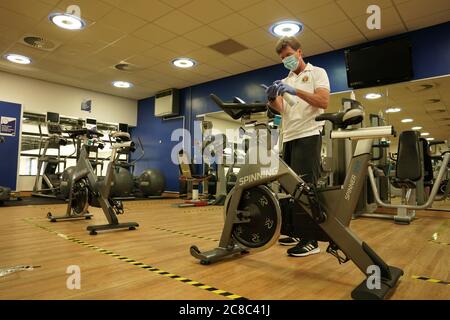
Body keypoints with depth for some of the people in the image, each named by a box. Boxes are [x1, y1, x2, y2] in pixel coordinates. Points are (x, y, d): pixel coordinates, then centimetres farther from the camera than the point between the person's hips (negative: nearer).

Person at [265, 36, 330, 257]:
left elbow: (323, 102, -10)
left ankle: (311, 240, -5)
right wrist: (272, 98, -11)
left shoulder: (317, 73, 5)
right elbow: (280, 109, 9)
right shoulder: (285, 81, 22)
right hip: (289, 138, 7)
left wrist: (296, 91, -18)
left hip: (308, 136, -7)